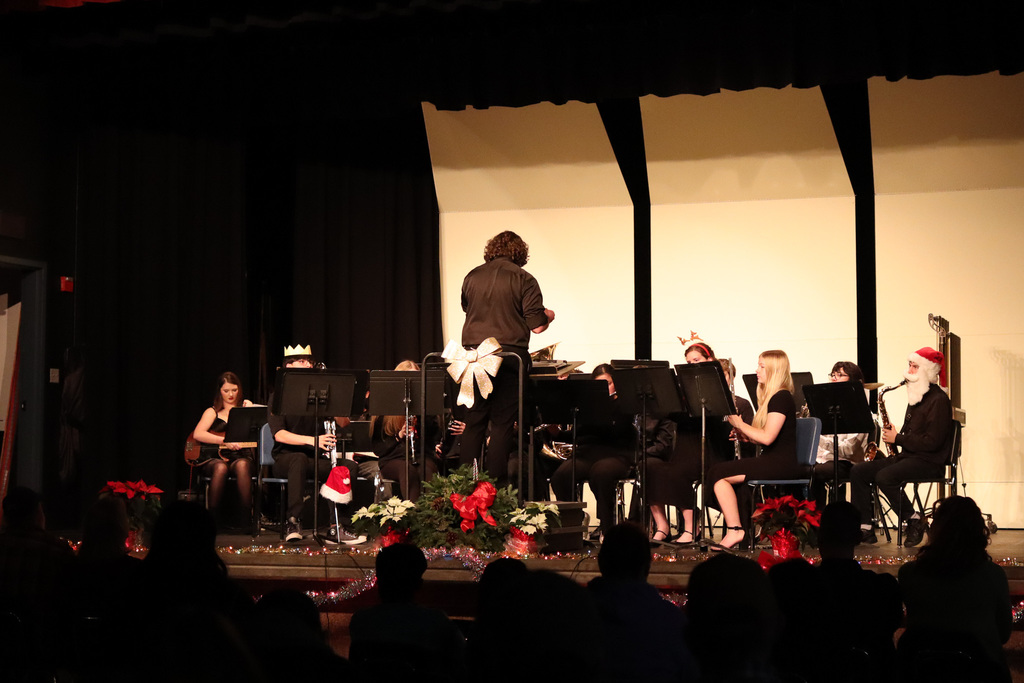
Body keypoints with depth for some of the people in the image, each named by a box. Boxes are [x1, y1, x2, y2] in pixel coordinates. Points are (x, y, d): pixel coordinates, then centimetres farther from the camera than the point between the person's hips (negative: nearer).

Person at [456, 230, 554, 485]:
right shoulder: (523, 280, -6)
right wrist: (548, 316, 13)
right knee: (502, 424, 1)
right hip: (509, 357, -4)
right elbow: (537, 326, -8)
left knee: (472, 423, 9)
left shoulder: (472, 277, 7)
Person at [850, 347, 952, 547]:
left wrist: (898, 439, -14)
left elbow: (932, 442, -19)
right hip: (907, 456, 10)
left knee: (884, 477, -32)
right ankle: (864, 528, -8)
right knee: (858, 471, -5)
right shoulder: (916, 397, 19)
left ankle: (915, 521, -14)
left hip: (929, 462, -10)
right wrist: (894, 436, 4)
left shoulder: (938, 399, -11)